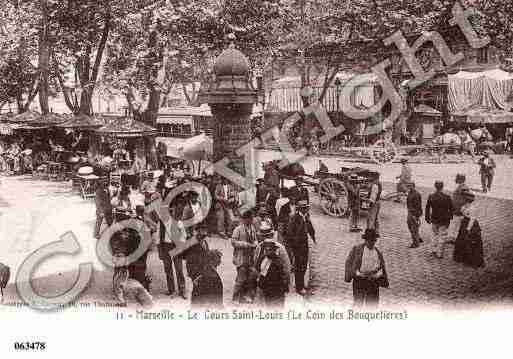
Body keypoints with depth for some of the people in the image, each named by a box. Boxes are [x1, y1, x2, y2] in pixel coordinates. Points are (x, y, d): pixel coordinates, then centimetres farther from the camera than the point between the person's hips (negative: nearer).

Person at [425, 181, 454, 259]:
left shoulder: (431, 197, -7)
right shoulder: (447, 197, -12)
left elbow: (427, 208, -1)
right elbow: (451, 208, -2)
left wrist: (427, 218, 10)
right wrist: (450, 216, 15)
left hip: (434, 220, 2)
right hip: (444, 220, -2)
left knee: (435, 234, 23)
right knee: (442, 236, 9)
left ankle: (434, 250, 25)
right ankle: (440, 253, 12)